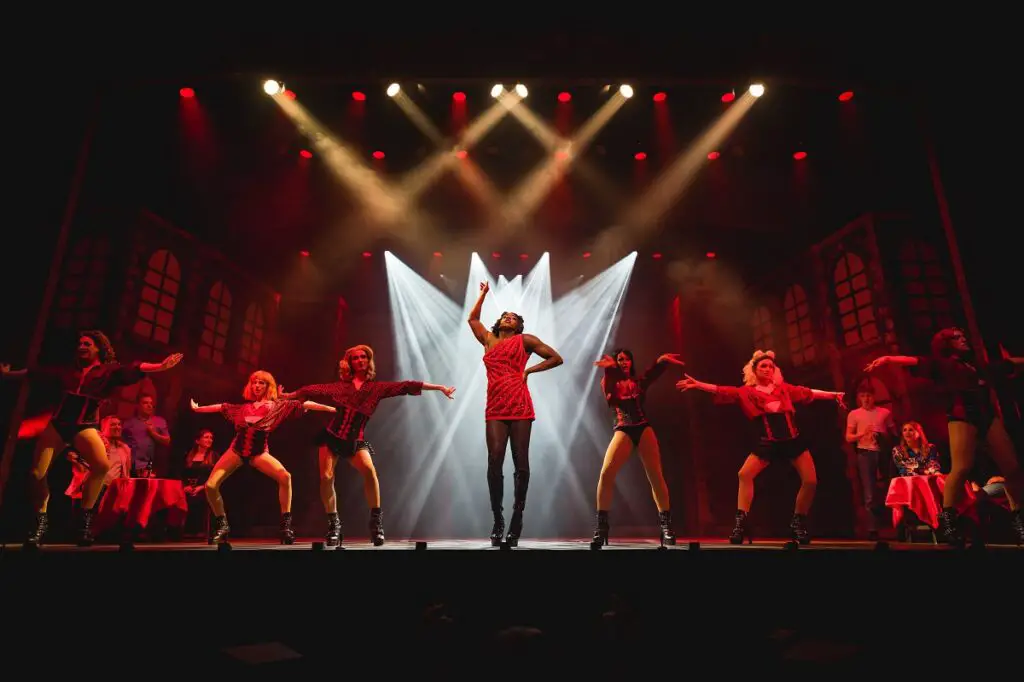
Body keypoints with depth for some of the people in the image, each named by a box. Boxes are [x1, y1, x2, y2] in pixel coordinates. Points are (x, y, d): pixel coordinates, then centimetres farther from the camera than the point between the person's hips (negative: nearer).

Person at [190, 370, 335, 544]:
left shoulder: (276, 405, 4)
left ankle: (285, 524, -16)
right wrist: (197, 408, 34)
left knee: (285, 476, -27)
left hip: (259, 452, -3)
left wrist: (330, 408, -8)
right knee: (210, 486, -8)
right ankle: (222, 525, 16)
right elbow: (221, 407, 25)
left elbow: (304, 405, -3)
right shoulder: (244, 406, 12)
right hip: (236, 450, 3)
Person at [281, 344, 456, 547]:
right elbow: (314, 390, 17)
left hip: (355, 440, -2)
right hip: (332, 435, 2)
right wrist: (287, 395, 23)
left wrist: (440, 387, -2)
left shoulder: (377, 387, 6)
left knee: (369, 470, -26)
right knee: (326, 478, -9)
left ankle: (376, 520, -12)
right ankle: (333, 524, 11)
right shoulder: (341, 385, 10)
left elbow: (406, 386, 1)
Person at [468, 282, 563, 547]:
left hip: (519, 406, -3)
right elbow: (472, 318, 36)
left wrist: (529, 371, 4)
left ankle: (517, 518, 4)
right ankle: (497, 519, -1)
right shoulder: (488, 340, 21)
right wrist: (483, 293, 40)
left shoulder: (525, 340, 11)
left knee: (520, 463, -4)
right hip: (495, 408, 3)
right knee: (494, 461, -8)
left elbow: (556, 358, 10)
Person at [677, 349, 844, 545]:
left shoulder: (784, 388, 10)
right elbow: (722, 391, -8)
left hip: (793, 440, 2)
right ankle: (741, 522, -10)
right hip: (767, 443, -2)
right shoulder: (747, 391, 1)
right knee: (745, 474, -17)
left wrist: (833, 394, 23)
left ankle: (798, 523, 19)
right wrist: (697, 384, -20)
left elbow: (809, 393, 20)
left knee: (811, 480, -3)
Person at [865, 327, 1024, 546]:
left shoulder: (979, 364, 24)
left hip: (988, 414, 6)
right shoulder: (942, 364, 6)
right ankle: (947, 518, -15)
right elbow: (915, 361, -11)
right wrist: (888, 359, -28)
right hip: (961, 416, -6)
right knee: (961, 467, -20)